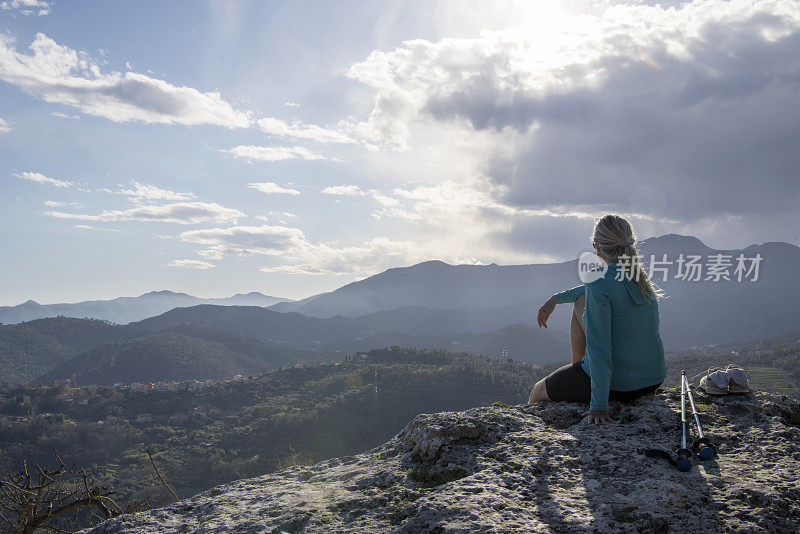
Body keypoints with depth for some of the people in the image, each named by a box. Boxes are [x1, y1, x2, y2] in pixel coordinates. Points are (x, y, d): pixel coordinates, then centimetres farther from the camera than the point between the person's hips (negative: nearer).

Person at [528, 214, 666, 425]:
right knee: (581, 301, 22)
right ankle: (577, 365, 36)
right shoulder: (640, 275, 1)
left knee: (537, 392, 16)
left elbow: (600, 351, -26)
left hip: (617, 386, -8)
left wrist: (599, 405, -24)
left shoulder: (600, 286, -24)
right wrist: (556, 299, 21)